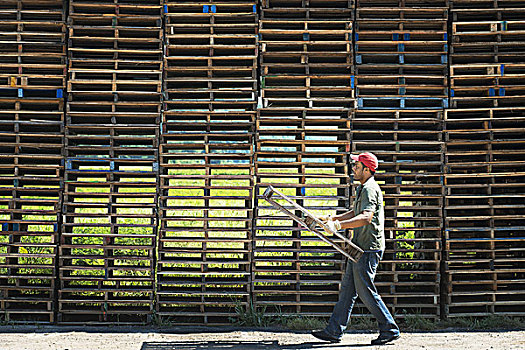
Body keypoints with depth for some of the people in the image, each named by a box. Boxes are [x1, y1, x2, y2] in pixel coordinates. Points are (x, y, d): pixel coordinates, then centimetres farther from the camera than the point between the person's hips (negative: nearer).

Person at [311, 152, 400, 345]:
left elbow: (366, 217, -32)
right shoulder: (362, 188, 17)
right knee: (347, 289, 10)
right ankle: (334, 331, 14)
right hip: (360, 249, 10)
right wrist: (332, 218, 24)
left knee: (366, 292, -5)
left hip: (368, 249, -10)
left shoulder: (370, 189, -17)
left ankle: (389, 329, 6)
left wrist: (339, 225, -40)